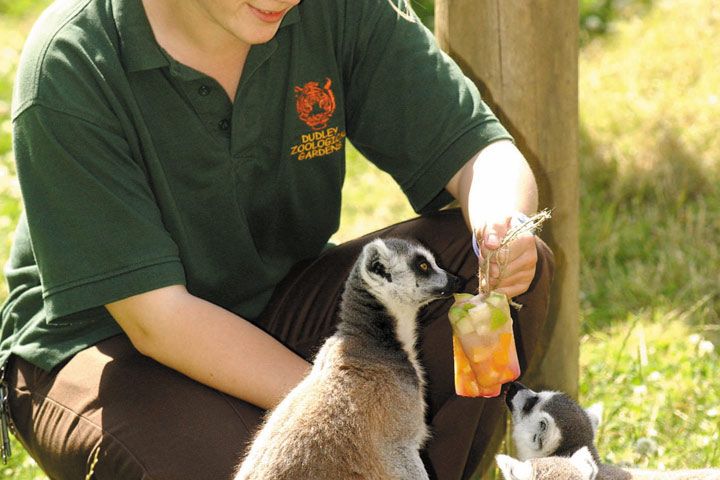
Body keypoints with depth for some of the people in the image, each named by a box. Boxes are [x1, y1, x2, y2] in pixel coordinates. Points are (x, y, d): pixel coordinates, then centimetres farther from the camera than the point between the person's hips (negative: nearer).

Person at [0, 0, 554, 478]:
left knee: (503, 265, -19)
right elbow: (155, 317, -24)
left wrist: (502, 228, -35)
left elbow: (486, 154, -9)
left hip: (277, 311, 5)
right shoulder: (68, 69, -24)